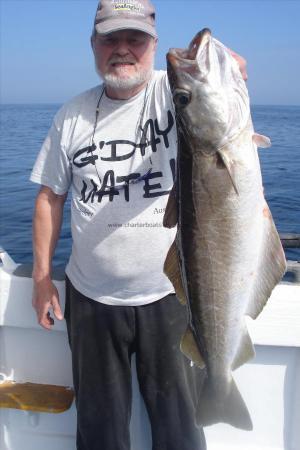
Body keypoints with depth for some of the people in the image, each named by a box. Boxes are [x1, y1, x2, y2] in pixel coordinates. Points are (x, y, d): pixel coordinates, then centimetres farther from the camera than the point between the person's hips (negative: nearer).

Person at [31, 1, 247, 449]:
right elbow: (50, 196, 7)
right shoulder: (72, 115, 3)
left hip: (172, 294, -2)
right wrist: (42, 275, 5)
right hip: (91, 298, 3)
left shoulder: (176, 92, -6)